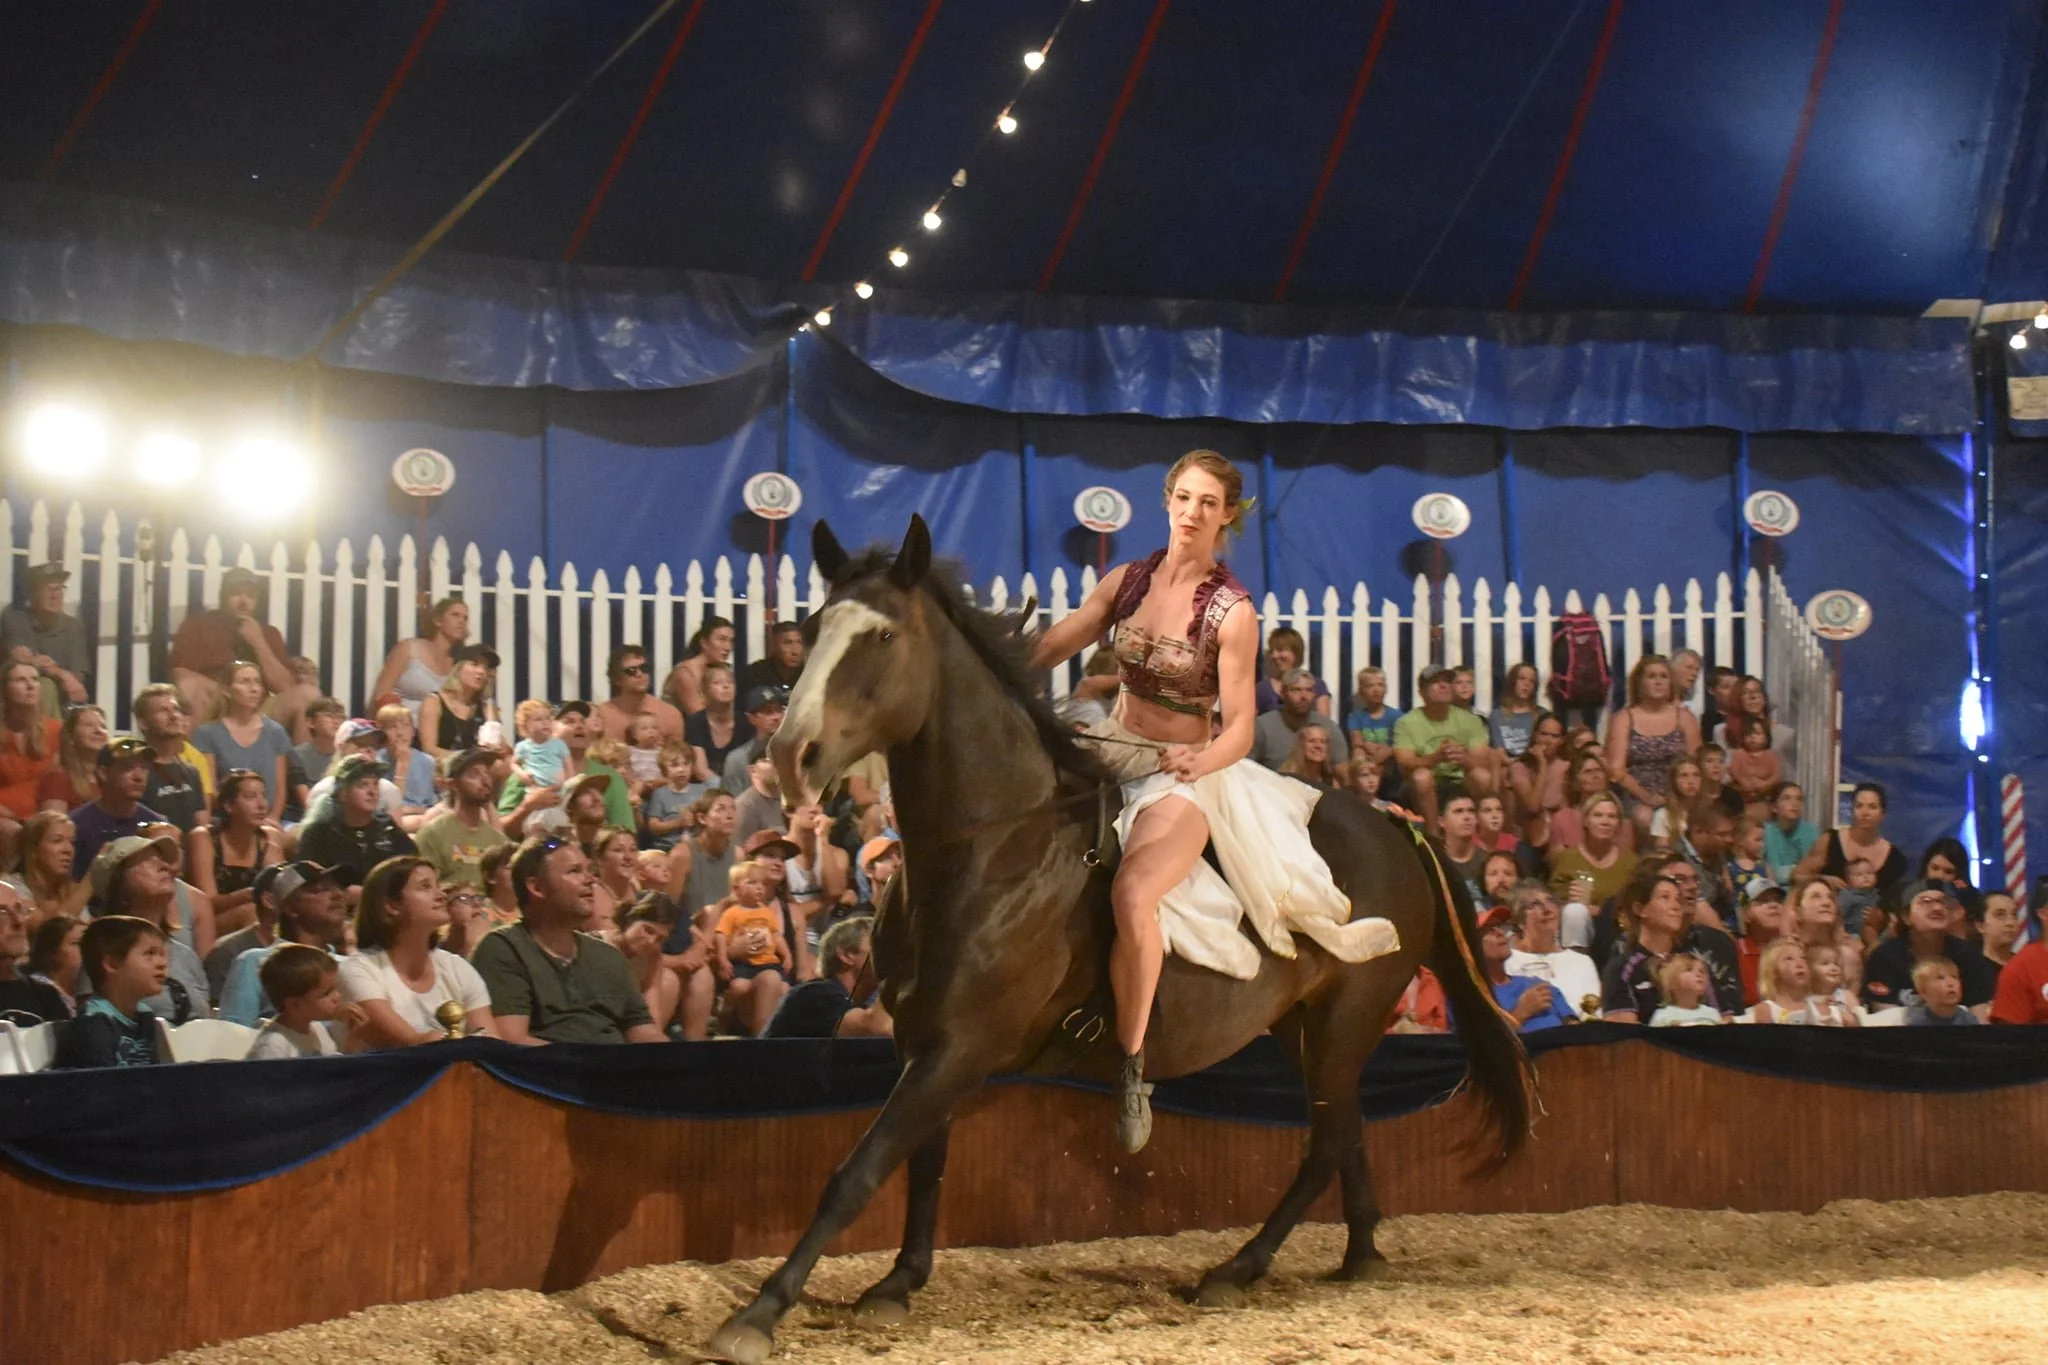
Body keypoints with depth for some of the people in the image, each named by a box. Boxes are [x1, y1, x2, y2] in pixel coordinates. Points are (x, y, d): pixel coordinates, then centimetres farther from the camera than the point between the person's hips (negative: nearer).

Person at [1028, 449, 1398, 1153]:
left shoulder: (1232, 611, -10)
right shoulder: (1128, 580, 3)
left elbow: (1240, 726, -14)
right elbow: (1049, 647, 6)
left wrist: (1202, 760, -34)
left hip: (1183, 775, -7)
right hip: (1111, 752, 7)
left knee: (1131, 893, -31)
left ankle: (1131, 1068, -22)